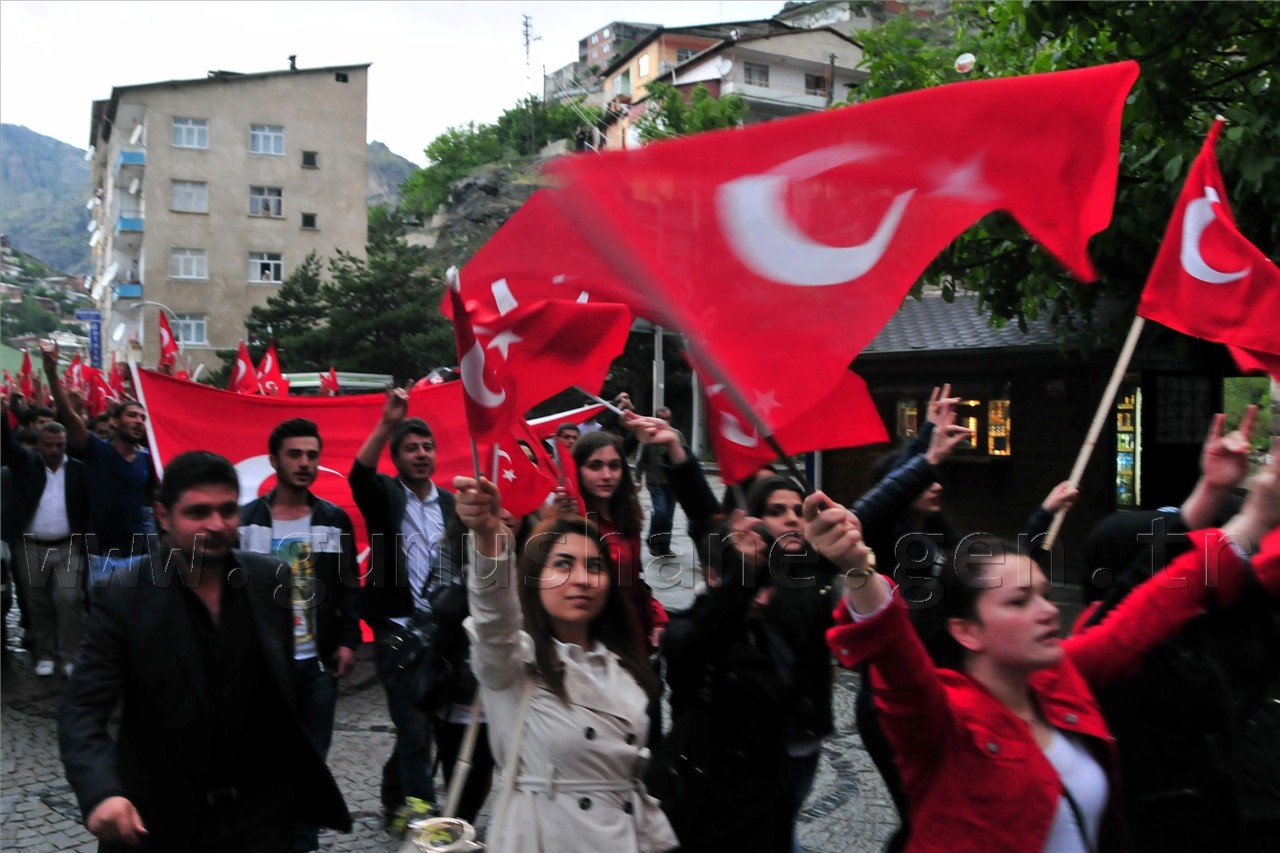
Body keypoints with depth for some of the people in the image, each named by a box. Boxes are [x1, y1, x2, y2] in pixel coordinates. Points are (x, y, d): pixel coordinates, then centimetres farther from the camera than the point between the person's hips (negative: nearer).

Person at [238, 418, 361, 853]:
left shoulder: (334, 519, 4)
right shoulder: (246, 520, -2)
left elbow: (349, 586, 7)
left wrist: (348, 640, -2)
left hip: (318, 661, 2)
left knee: (313, 759, 9)